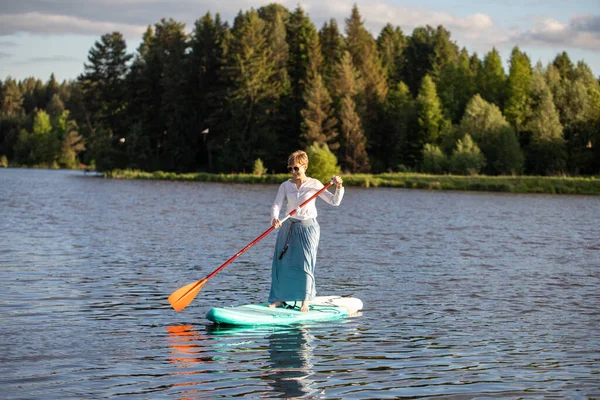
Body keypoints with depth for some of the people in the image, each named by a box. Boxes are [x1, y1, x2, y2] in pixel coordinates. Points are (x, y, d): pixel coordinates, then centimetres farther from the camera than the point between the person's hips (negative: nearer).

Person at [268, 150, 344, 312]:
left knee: (305, 264, -6)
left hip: (308, 227, -3)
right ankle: (279, 298, 15)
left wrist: (339, 188, -21)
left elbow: (334, 201, -3)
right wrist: (274, 218, -29)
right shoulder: (285, 186, 3)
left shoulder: (314, 184, -2)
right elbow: (277, 204, -8)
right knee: (282, 262, 4)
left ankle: (305, 301, 1)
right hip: (288, 227, 3)